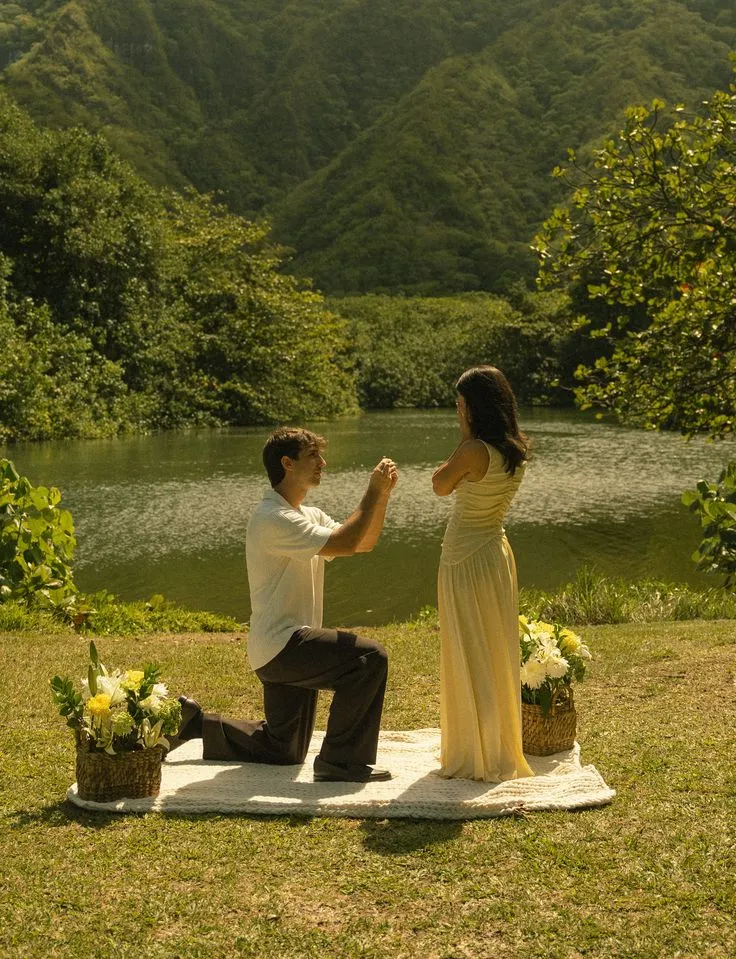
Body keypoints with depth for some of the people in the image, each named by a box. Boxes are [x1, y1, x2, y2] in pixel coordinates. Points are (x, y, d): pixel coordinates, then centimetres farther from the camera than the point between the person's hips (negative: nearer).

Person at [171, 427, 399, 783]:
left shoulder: (308, 515, 15)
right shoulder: (272, 518, -17)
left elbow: (364, 542, 10)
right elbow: (343, 544, -24)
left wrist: (382, 495, -2)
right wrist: (373, 493, -16)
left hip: (291, 646, 10)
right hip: (280, 645, -10)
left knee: (281, 751, 18)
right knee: (369, 658, -25)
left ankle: (193, 721, 28)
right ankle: (341, 761, -17)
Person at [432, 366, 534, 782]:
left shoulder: (474, 451, -21)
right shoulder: (517, 450, 3)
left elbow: (441, 485, -6)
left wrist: (465, 436, -7)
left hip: (467, 559, -8)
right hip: (497, 554, 8)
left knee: (469, 658, 2)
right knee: (496, 655, 16)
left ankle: (476, 757, 11)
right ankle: (502, 750, 26)